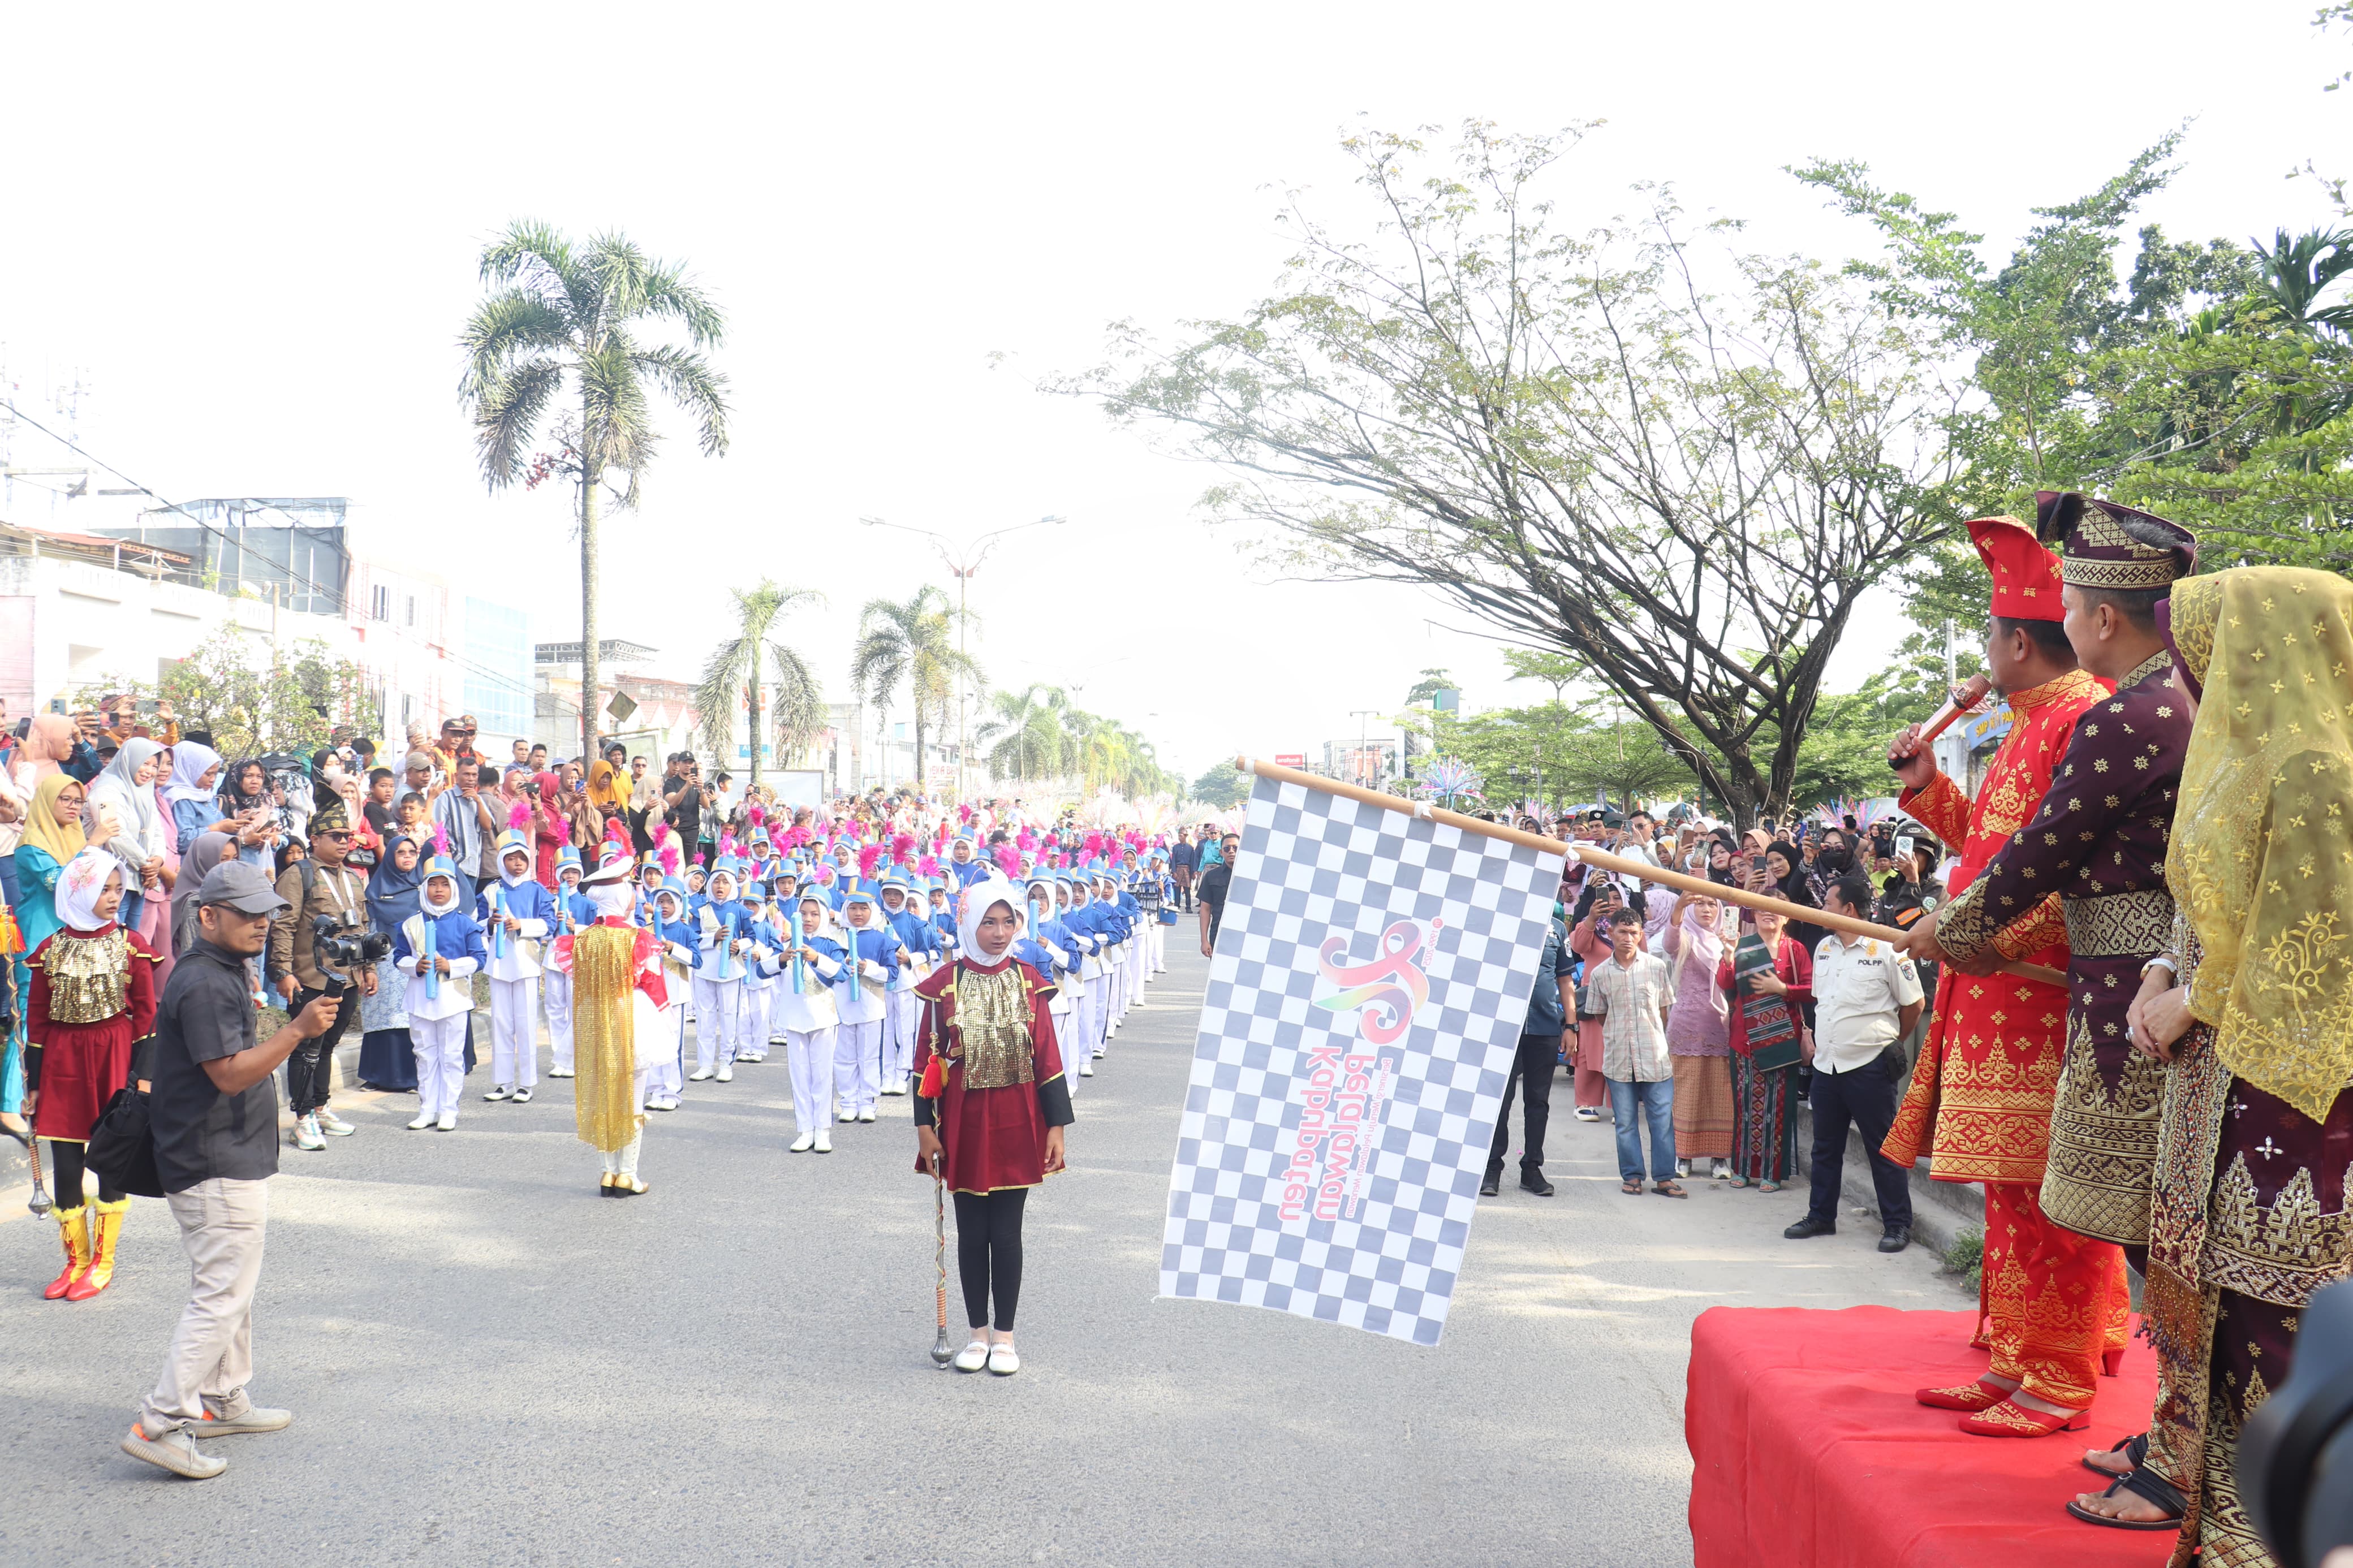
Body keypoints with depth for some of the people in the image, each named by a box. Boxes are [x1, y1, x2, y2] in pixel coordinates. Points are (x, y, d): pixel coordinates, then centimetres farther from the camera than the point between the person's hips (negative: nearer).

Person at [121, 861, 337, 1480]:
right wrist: (297, 1030, -32)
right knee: (222, 1295, -9)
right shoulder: (203, 983, -20)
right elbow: (231, 1074, -27)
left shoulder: (223, 974, 14)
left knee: (233, 1286, 20)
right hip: (216, 1169, -11)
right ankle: (162, 1424, -6)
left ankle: (224, 1401, 30)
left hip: (231, 1162, 11)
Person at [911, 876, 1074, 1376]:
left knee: (1006, 1232, 5)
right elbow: (927, 1059, -1)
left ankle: (1004, 1337, 18)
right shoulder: (945, 983, -4)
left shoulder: (1029, 982, -1)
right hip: (964, 1124, 0)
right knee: (971, 1232, 9)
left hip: (1017, 1124, 0)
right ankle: (979, 1333, 23)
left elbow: (1047, 1058, 1)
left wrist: (1056, 1126, -2)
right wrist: (925, 1127, -4)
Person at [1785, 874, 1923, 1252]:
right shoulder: (1824, 948, 11)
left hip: (1869, 1066, -7)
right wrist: (1808, 1037, 12)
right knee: (1825, 1146, 14)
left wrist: (1890, 1041, 7)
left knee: (1883, 1148, 1)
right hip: (1826, 1064, 7)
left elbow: (1913, 1004, -2)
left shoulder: (1886, 949, -10)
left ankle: (1897, 1224, 9)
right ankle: (1821, 1216, 25)